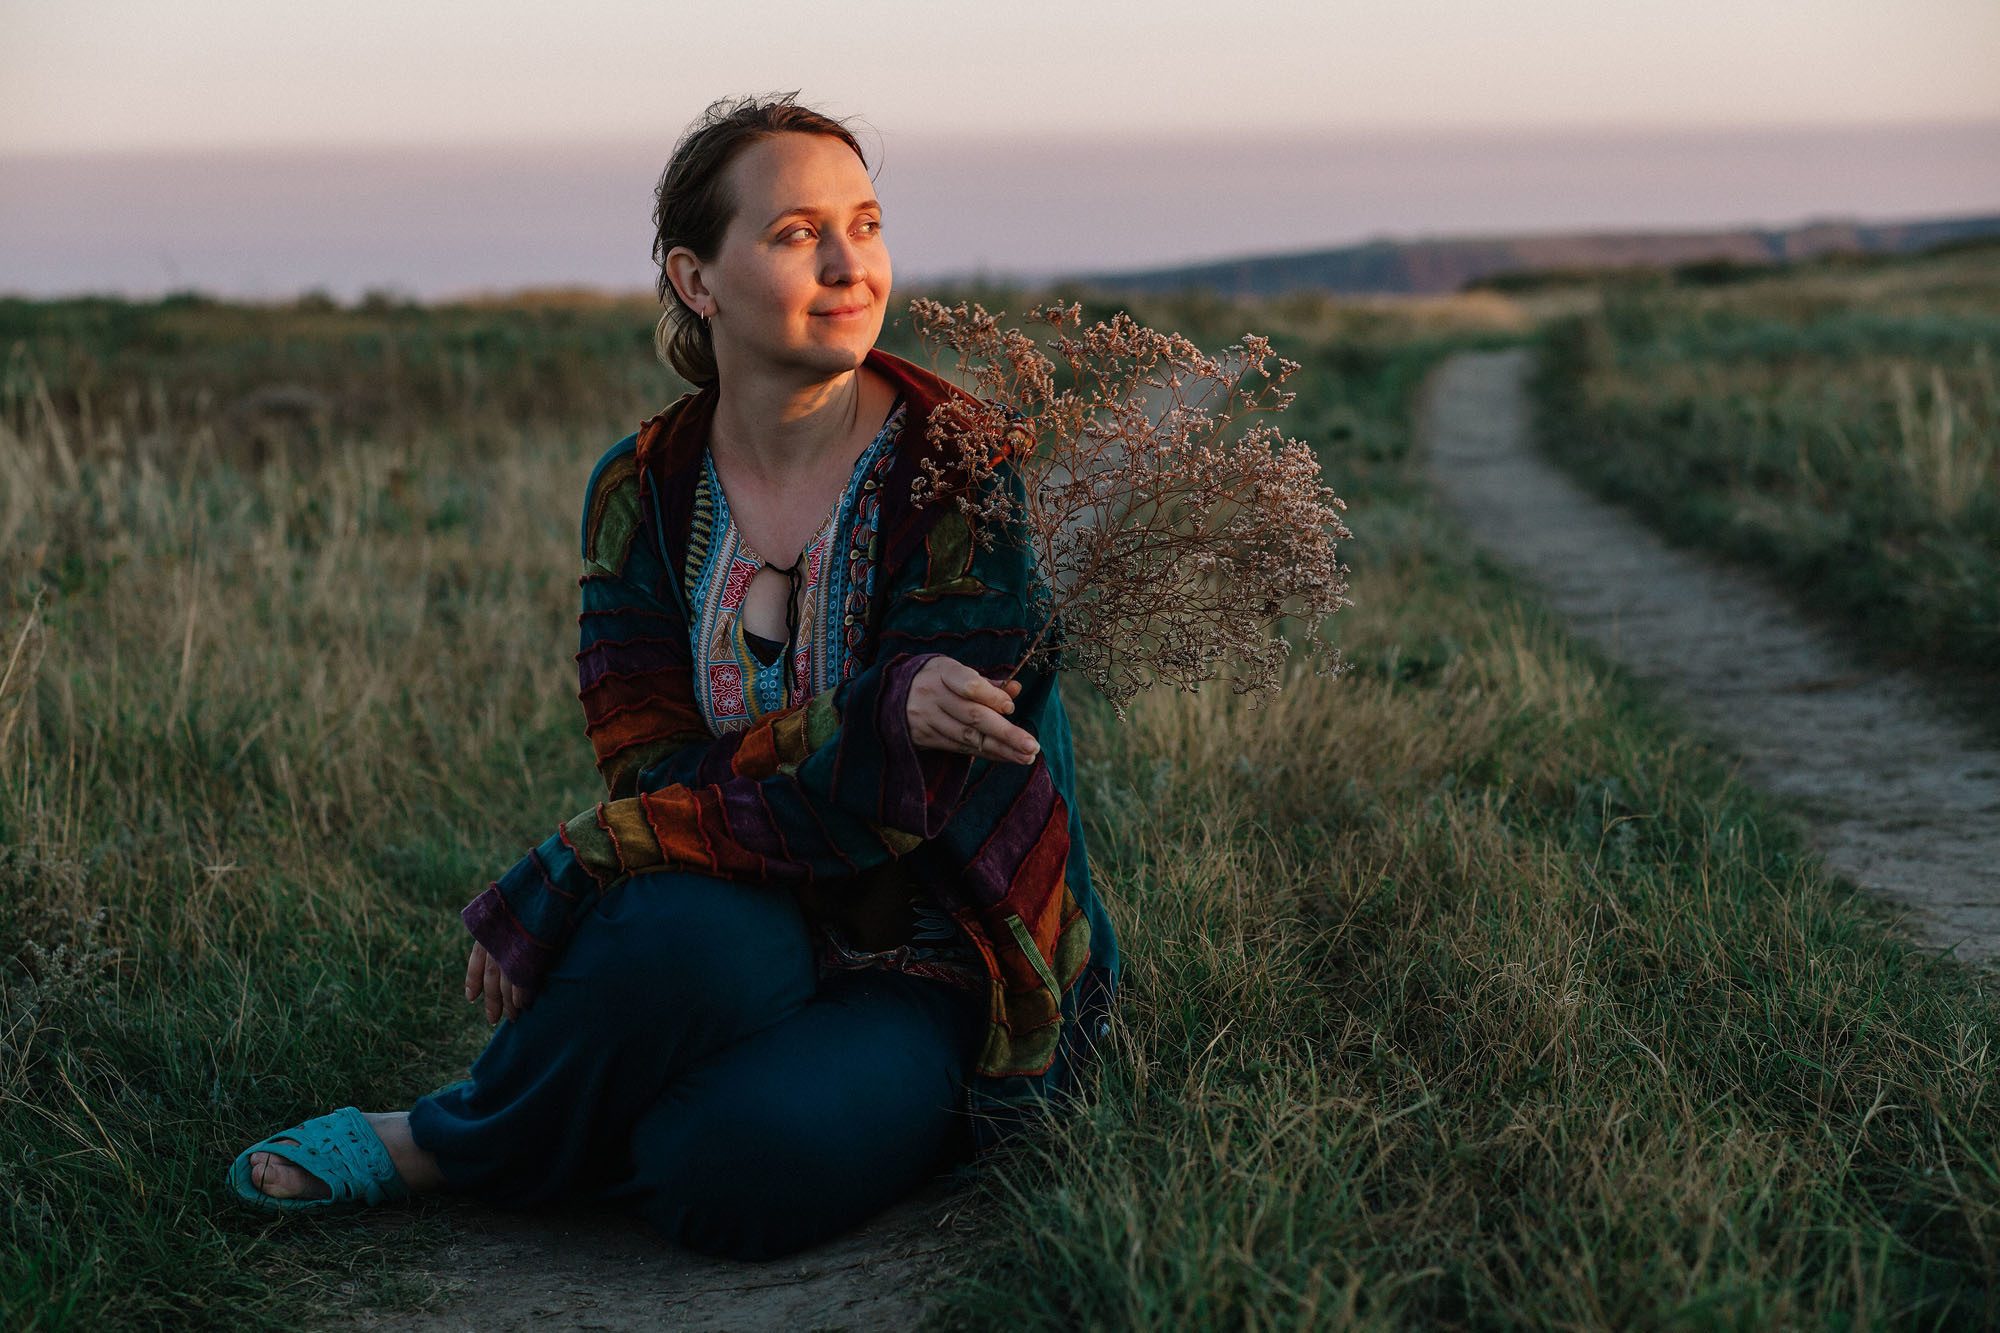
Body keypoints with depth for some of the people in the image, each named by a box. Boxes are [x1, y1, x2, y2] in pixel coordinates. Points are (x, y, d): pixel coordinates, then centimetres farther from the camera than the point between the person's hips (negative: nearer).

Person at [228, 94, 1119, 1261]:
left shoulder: (959, 471, -13)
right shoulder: (645, 488, -1)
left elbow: (896, 799, -19)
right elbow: (655, 763, -10)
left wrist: (558, 887, -21)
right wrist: (871, 715, -33)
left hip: (944, 974, -2)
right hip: (758, 926, 2)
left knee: (751, 1167, -33)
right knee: (689, 931, -36)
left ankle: (449, 1152, -4)